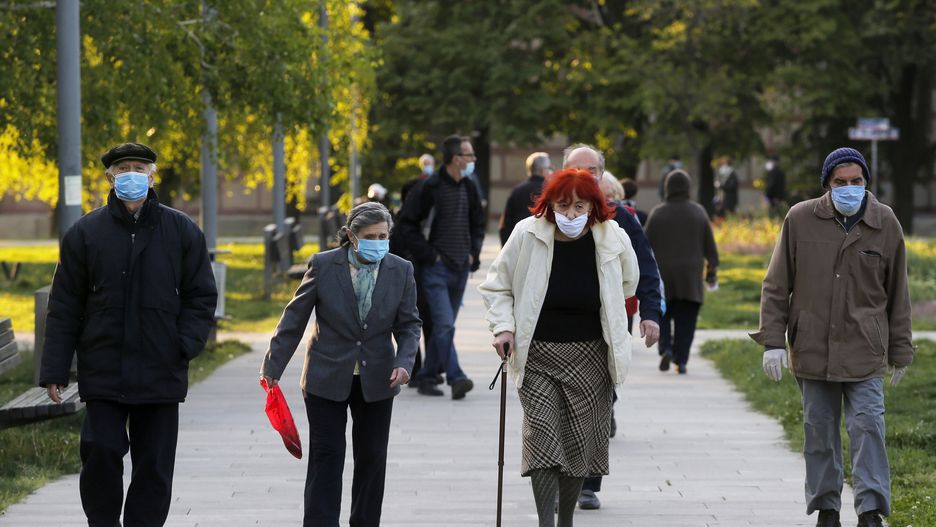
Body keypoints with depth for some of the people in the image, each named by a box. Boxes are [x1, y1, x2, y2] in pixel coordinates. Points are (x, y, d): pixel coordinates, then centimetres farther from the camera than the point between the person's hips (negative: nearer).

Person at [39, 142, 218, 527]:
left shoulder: (182, 231, 5)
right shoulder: (85, 233, 3)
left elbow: (201, 297, 8)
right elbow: (64, 308, 5)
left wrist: (186, 345, -9)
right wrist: (54, 370, -1)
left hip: (161, 376, 1)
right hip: (103, 373, -1)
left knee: (154, 466, 4)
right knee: (101, 454, -8)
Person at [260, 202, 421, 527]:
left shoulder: (401, 271, -1)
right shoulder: (323, 265, -8)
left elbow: (409, 324, 5)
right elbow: (294, 318, -2)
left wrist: (404, 362, -13)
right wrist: (273, 366, -1)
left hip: (376, 380, 3)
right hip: (327, 379, -3)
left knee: (372, 460, 10)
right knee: (326, 458, -5)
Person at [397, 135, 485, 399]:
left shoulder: (470, 188, 9)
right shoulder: (429, 187, -11)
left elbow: (478, 224, 24)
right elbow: (407, 225, -8)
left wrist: (474, 253, 9)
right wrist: (428, 255, -12)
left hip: (460, 268, 7)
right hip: (436, 268, -7)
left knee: (444, 326, 10)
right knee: (444, 324, -16)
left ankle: (427, 377, 18)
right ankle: (456, 378, -21)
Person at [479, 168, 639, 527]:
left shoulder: (613, 239, -6)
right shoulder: (527, 235, -10)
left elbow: (627, 282, 17)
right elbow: (497, 285, 5)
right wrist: (503, 326, -7)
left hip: (590, 359, 2)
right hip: (537, 356, -2)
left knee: (580, 443, 7)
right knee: (542, 438, -14)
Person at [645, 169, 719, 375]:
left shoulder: (657, 213, -4)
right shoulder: (698, 212, 0)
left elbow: (647, 247, -3)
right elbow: (709, 246, 3)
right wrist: (712, 270, 14)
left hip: (662, 274, 0)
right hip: (690, 277, 0)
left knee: (663, 315, 13)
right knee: (685, 320, 5)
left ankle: (666, 348, -10)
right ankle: (681, 360, -1)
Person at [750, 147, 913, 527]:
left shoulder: (886, 224, 2)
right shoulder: (800, 220, -1)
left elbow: (897, 295, 10)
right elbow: (776, 286, 4)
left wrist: (900, 352, 12)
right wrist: (773, 340, -2)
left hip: (865, 352, -1)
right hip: (812, 349, 1)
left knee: (867, 427, -9)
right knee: (819, 431, 7)